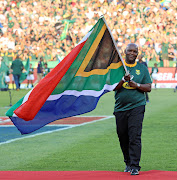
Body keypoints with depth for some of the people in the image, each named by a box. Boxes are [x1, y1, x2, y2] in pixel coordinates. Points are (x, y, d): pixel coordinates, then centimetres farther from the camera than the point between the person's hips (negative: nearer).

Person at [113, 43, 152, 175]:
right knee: (123, 138, 7)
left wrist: (137, 85, -12)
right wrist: (123, 80, -18)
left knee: (135, 137, -12)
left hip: (137, 106, -2)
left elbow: (148, 87, 6)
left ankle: (135, 166, -11)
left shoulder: (142, 68, 9)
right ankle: (128, 163, 24)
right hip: (120, 108, 2)